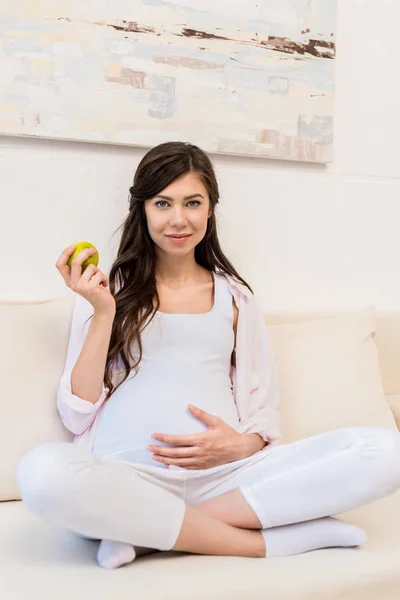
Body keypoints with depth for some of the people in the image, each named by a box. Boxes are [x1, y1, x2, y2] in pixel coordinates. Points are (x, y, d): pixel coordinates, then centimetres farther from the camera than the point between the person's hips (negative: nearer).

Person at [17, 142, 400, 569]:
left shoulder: (234, 296, 19)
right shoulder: (108, 291, 13)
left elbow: (265, 410, 17)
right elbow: (77, 415, 5)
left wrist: (240, 446, -6)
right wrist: (103, 314, -5)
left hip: (223, 476, 3)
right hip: (127, 476, -2)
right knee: (42, 472, -36)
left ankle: (150, 532, -19)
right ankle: (256, 543, -20)